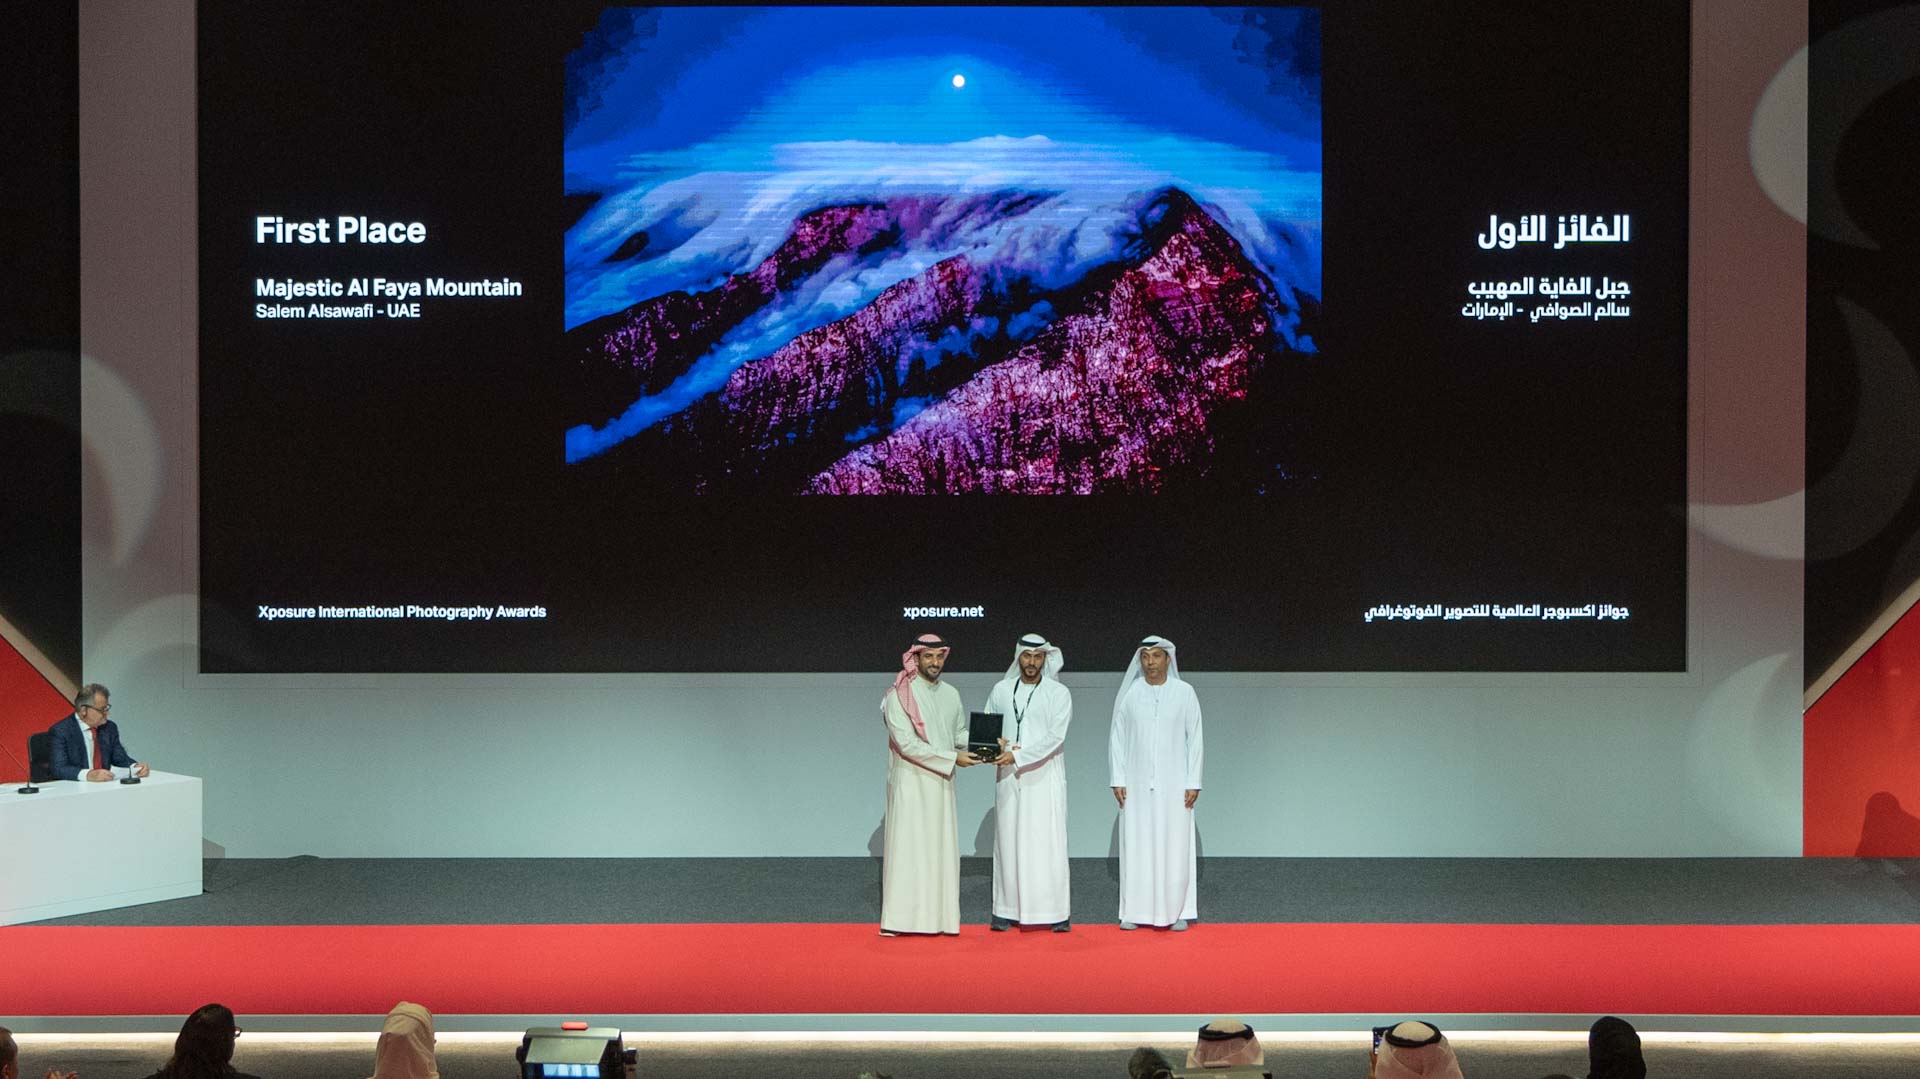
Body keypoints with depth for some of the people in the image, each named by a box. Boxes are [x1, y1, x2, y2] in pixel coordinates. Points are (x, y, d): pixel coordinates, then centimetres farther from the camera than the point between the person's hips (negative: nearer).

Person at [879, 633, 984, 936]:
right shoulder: (899, 695, -9)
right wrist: (952, 758, -17)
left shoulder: (951, 694, 11)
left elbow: (961, 733, 15)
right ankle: (899, 918, -3)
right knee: (907, 846, -5)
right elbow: (907, 744, -16)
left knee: (942, 848, 5)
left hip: (942, 783, 6)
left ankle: (940, 915, 8)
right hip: (910, 782, -6)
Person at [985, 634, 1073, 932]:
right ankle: (1007, 910, 8)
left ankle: (1058, 911, -1)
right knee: (1008, 842, 3)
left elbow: (1054, 737, -9)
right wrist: (994, 742, -8)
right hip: (1008, 777, 3)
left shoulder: (1058, 693, 0)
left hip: (1044, 777, -3)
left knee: (1048, 843, -5)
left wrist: (1017, 755, -17)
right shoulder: (1001, 690, 11)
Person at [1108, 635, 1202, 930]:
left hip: (1173, 784, -1)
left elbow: (1194, 738, 2)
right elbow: (1117, 737, 6)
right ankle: (1134, 912, 5)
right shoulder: (1129, 693, 4)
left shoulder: (1184, 693, 2)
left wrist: (1193, 782, -3)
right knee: (1136, 845, 1)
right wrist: (1117, 780, 0)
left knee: (1175, 846, -1)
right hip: (1137, 784, 1)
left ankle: (1178, 911, 5)